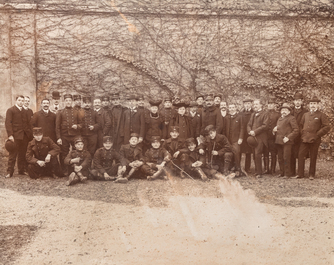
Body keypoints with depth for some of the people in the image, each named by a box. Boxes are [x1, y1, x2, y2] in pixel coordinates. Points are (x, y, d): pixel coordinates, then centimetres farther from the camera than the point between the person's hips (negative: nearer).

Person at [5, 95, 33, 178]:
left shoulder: (25, 112, 18)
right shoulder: (10, 110, 2)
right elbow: (8, 123, -6)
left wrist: (30, 134, 6)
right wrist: (10, 135, -16)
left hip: (25, 136, 5)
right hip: (15, 136, -5)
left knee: (23, 154, 7)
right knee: (13, 154, -5)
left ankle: (22, 170, 14)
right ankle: (9, 172, -2)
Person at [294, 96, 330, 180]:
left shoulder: (321, 115, -1)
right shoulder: (305, 115, 14)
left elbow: (327, 127, -6)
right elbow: (301, 125, 25)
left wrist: (317, 135, -9)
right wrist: (302, 134, 12)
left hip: (314, 141, -4)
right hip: (304, 139, 4)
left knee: (313, 158, 4)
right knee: (301, 156, -1)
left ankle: (311, 174, 14)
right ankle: (300, 174, 7)